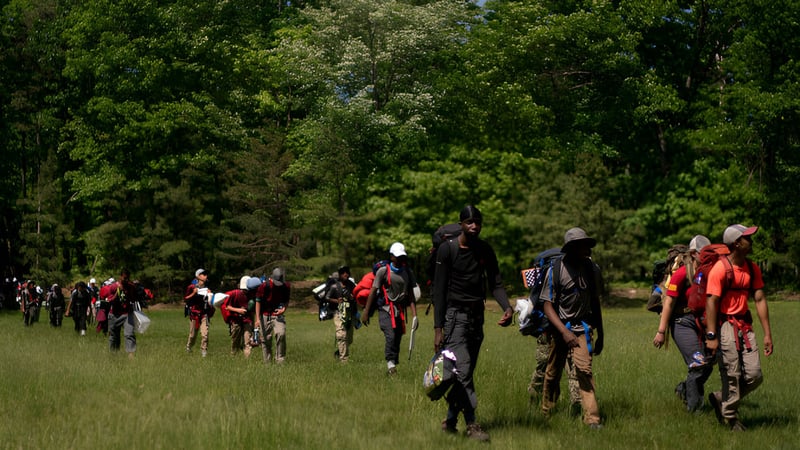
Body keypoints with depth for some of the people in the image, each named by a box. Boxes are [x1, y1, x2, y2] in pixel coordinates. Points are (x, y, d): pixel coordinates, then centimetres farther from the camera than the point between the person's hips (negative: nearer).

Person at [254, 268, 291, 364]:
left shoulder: (286, 286, -3)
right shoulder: (264, 286, -12)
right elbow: (258, 302, -6)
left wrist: (283, 309, -11)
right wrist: (257, 319, -10)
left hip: (278, 314, 1)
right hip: (265, 315, -1)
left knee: (281, 334, -20)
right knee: (265, 339, 3)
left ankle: (280, 359, -11)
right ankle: (267, 361, 16)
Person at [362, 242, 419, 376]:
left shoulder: (407, 272, 9)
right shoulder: (383, 271, -4)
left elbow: (411, 295, 10)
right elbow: (373, 291, -2)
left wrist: (414, 315, 2)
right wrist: (366, 312, -4)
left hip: (400, 310, 5)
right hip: (385, 309, -4)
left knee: (397, 339, 4)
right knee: (391, 336, -21)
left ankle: (392, 366, 13)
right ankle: (390, 363, -17)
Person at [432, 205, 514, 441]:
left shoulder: (486, 250, 7)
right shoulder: (447, 249, -7)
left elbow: (496, 283, 5)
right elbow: (439, 290, -8)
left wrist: (507, 308, -16)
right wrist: (438, 328, -13)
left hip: (477, 316, 5)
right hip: (455, 315, -5)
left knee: (465, 372, 7)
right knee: (462, 370, -16)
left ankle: (450, 421, 18)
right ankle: (472, 425, -18)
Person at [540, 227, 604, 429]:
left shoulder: (592, 269, 3)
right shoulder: (556, 270, -10)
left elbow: (595, 303, 14)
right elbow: (548, 306, -10)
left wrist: (600, 335, 16)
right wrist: (564, 332, -22)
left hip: (582, 327, 1)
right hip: (560, 327, -1)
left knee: (584, 368, -17)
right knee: (553, 373, 10)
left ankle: (592, 418, -19)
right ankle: (546, 412, 30)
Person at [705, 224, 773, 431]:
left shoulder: (753, 269, 8)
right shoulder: (720, 269, -14)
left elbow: (760, 300, 9)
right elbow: (711, 302, -17)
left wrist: (767, 334, 6)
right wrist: (711, 336, -22)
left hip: (744, 325, 7)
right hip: (724, 326, -7)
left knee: (754, 376, 1)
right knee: (732, 375, -4)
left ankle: (720, 399, 23)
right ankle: (730, 418, 14)